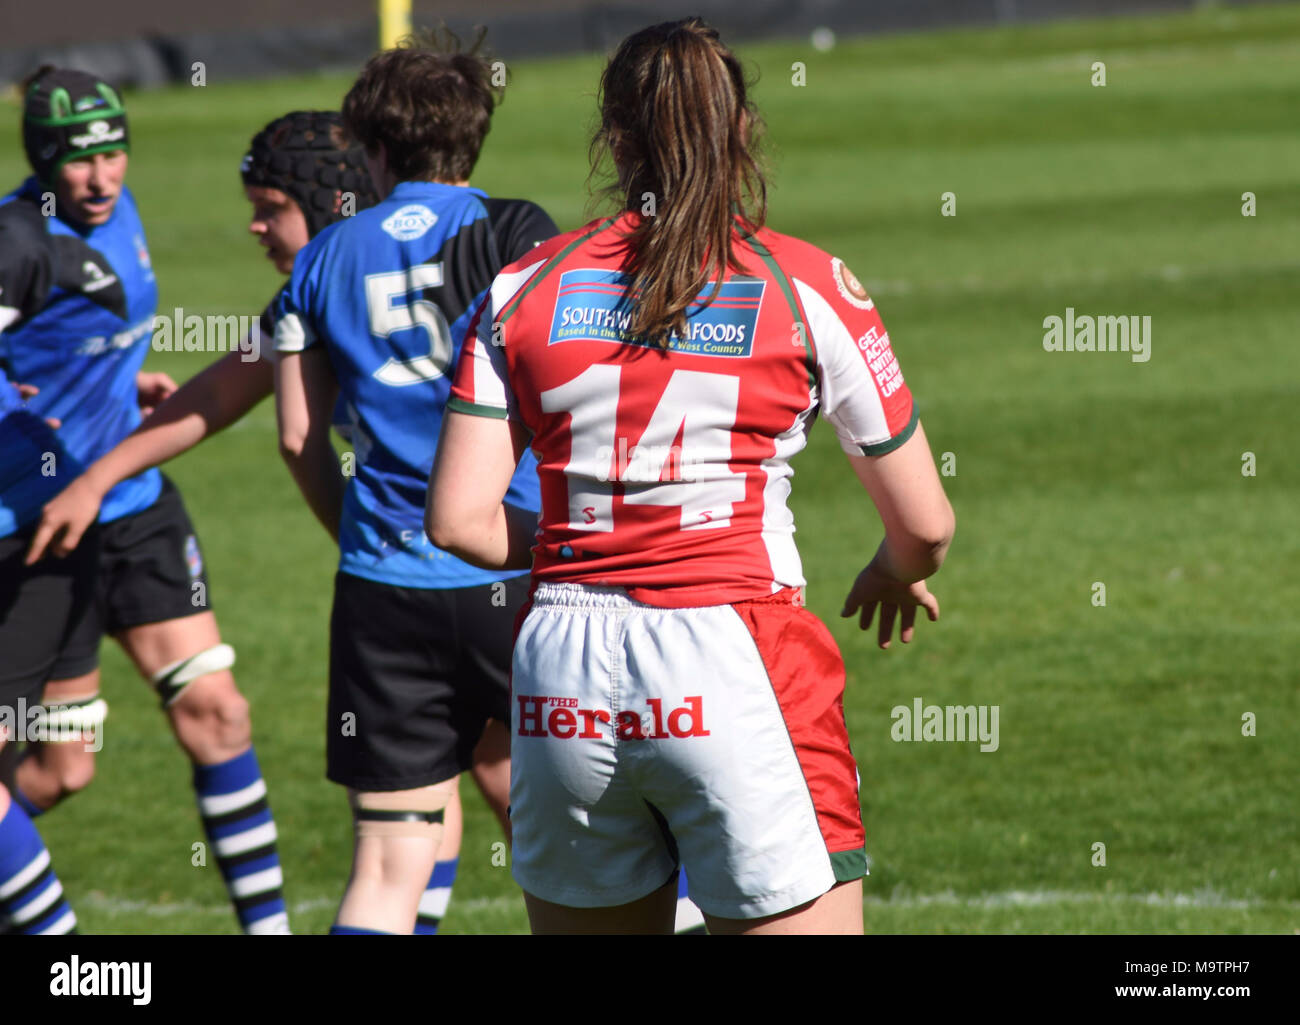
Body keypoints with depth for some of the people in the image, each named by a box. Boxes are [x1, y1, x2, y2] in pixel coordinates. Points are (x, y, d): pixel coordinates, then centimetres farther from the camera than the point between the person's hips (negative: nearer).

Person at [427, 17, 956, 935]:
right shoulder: (807, 289, 0)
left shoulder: (525, 290, 6)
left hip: (564, 677, 3)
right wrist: (897, 574, 28)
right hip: (737, 668, -3)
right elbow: (925, 523, 5)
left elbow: (460, 520, 2)